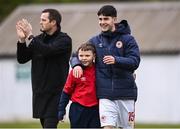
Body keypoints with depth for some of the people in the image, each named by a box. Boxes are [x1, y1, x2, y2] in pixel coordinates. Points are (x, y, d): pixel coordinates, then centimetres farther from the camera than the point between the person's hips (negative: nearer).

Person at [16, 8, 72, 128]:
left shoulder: (64, 39, -7)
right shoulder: (39, 39, 11)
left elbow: (48, 50, -25)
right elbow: (22, 59, 7)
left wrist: (30, 36, -19)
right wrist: (22, 40, -8)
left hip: (55, 92, -6)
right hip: (39, 91, 6)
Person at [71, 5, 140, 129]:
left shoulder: (128, 39, -1)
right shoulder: (95, 41, 9)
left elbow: (134, 62, -11)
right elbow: (76, 55, 15)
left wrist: (116, 60, -29)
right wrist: (77, 64, -9)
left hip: (125, 93, -1)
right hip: (105, 95, 1)